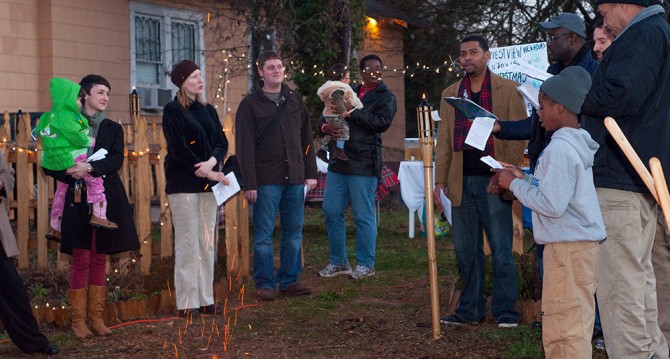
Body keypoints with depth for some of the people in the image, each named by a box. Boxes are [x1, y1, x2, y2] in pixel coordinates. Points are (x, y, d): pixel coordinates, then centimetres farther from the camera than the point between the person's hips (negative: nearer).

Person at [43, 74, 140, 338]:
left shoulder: (113, 129, 11)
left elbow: (116, 160, -6)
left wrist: (90, 167, -22)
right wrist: (71, 173, -14)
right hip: (79, 200, -2)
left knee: (99, 259, 6)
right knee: (81, 260, -4)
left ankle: (97, 318, 11)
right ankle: (78, 320, 3)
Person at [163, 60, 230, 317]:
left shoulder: (208, 110, 15)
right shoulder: (173, 111, -4)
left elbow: (222, 142, 8)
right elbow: (178, 149, -12)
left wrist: (211, 162, -13)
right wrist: (209, 173, -13)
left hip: (208, 183, 6)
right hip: (183, 184, -6)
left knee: (207, 242, 6)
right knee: (187, 243, -5)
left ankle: (205, 299, 11)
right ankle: (187, 303, -1)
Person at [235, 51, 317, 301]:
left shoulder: (295, 100, 12)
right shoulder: (250, 104, -1)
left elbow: (306, 138, 14)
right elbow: (245, 147, -5)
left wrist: (310, 173, 8)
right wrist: (249, 184, -12)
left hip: (295, 178, 4)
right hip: (266, 181, -4)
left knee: (294, 232, 8)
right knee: (264, 234, -1)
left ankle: (289, 280, 17)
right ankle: (265, 284, 7)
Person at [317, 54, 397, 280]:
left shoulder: (385, 97, 1)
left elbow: (382, 122, -16)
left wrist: (352, 112, -16)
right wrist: (326, 126, -5)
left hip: (363, 163, -6)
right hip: (339, 160, 6)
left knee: (363, 215, -1)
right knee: (331, 211, 7)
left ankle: (366, 264, 11)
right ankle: (338, 262, 19)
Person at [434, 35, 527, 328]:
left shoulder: (508, 90, 2)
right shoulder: (450, 94, 15)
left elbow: (518, 136, -1)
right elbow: (443, 141, 13)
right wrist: (440, 180, 6)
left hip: (493, 181, -4)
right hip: (462, 182, 4)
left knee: (501, 249, -2)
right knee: (466, 250, 8)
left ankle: (505, 311, 6)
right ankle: (470, 310, 18)